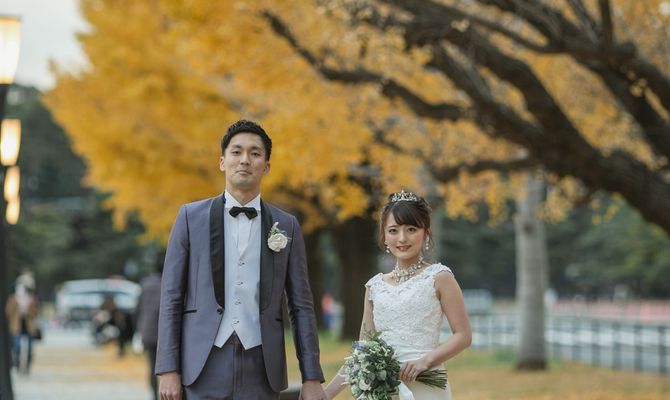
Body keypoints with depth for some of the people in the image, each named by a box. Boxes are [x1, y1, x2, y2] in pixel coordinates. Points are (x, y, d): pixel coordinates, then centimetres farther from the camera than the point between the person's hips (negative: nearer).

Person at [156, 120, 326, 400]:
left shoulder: (286, 226, 9)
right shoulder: (192, 217, 6)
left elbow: (301, 306, 9)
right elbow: (171, 297, 4)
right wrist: (168, 369, -4)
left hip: (261, 366, 1)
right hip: (207, 364, -1)